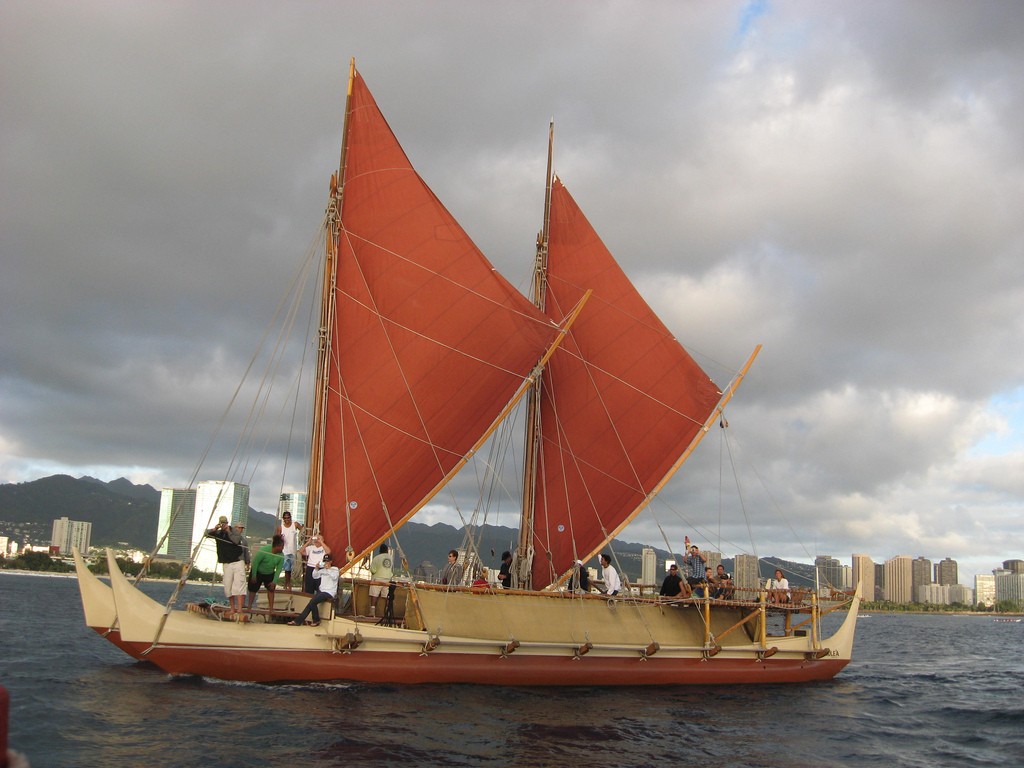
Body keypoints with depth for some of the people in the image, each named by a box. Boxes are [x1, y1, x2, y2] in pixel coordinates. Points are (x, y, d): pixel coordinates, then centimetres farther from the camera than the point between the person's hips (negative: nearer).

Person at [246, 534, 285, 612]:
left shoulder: (281, 555, -20)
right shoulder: (264, 550, -32)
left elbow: (279, 569, -13)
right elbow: (255, 562, -22)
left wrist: (274, 581, -17)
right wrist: (253, 576, -15)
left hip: (269, 574, 3)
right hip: (258, 572, -3)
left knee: (271, 589, -4)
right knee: (253, 589, 5)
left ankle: (271, 609, 1)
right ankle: (249, 606, 21)